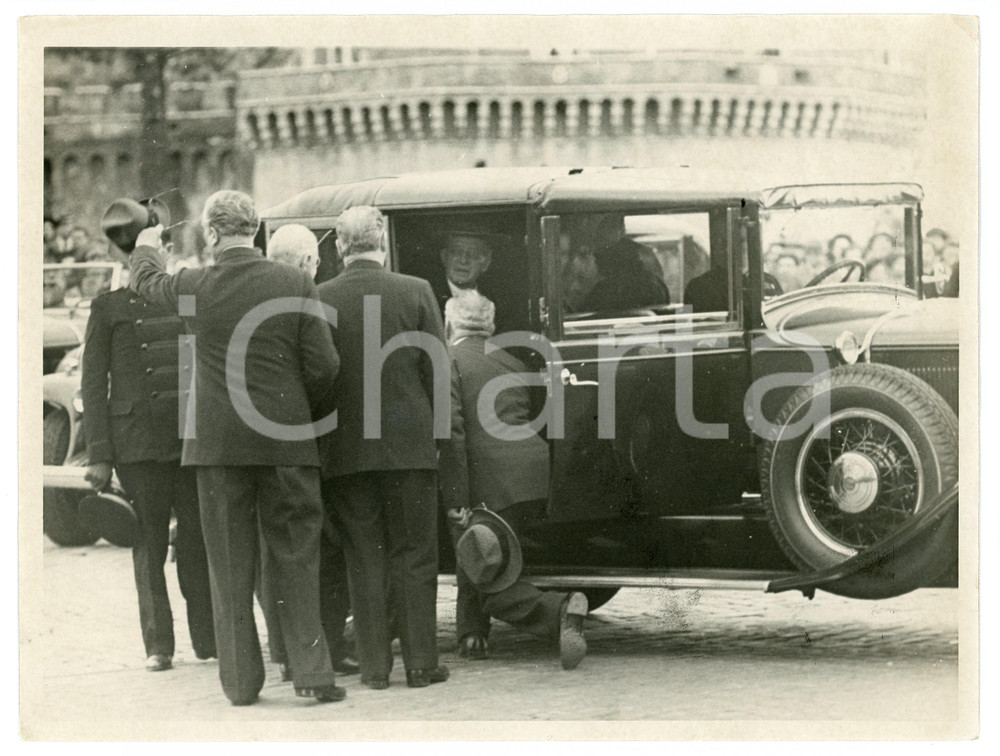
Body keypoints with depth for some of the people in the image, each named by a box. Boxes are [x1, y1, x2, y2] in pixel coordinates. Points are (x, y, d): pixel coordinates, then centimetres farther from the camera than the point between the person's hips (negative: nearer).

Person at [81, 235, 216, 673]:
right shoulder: (110, 308, 6)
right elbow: (93, 383, 3)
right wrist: (99, 454, -5)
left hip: (194, 438, 2)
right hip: (137, 440, -2)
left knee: (198, 539, 1)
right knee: (150, 543, 0)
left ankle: (207, 638, 8)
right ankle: (158, 645, 6)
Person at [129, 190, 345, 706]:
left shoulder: (193, 287, -3)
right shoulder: (296, 285, -6)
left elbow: (145, 281, 20)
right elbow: (324, 365, -6)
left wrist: (146, 247, 43)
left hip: (218, 444, 0)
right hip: (286, 442, 0)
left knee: (230, 566, 7)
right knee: (295, 558, 8)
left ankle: (241, 681, 10)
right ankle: (311, 669, 3)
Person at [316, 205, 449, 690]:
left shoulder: (320, 300, -4)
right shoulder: (415, 292, -5)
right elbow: (438, 369, -2)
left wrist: (330, 433, 11)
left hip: (346, 450, 1)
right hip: (409, 445, -1)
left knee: (364, 558, 8)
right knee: (414, 557, 7)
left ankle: (374, 664, 7)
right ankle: (420, 663, 7)